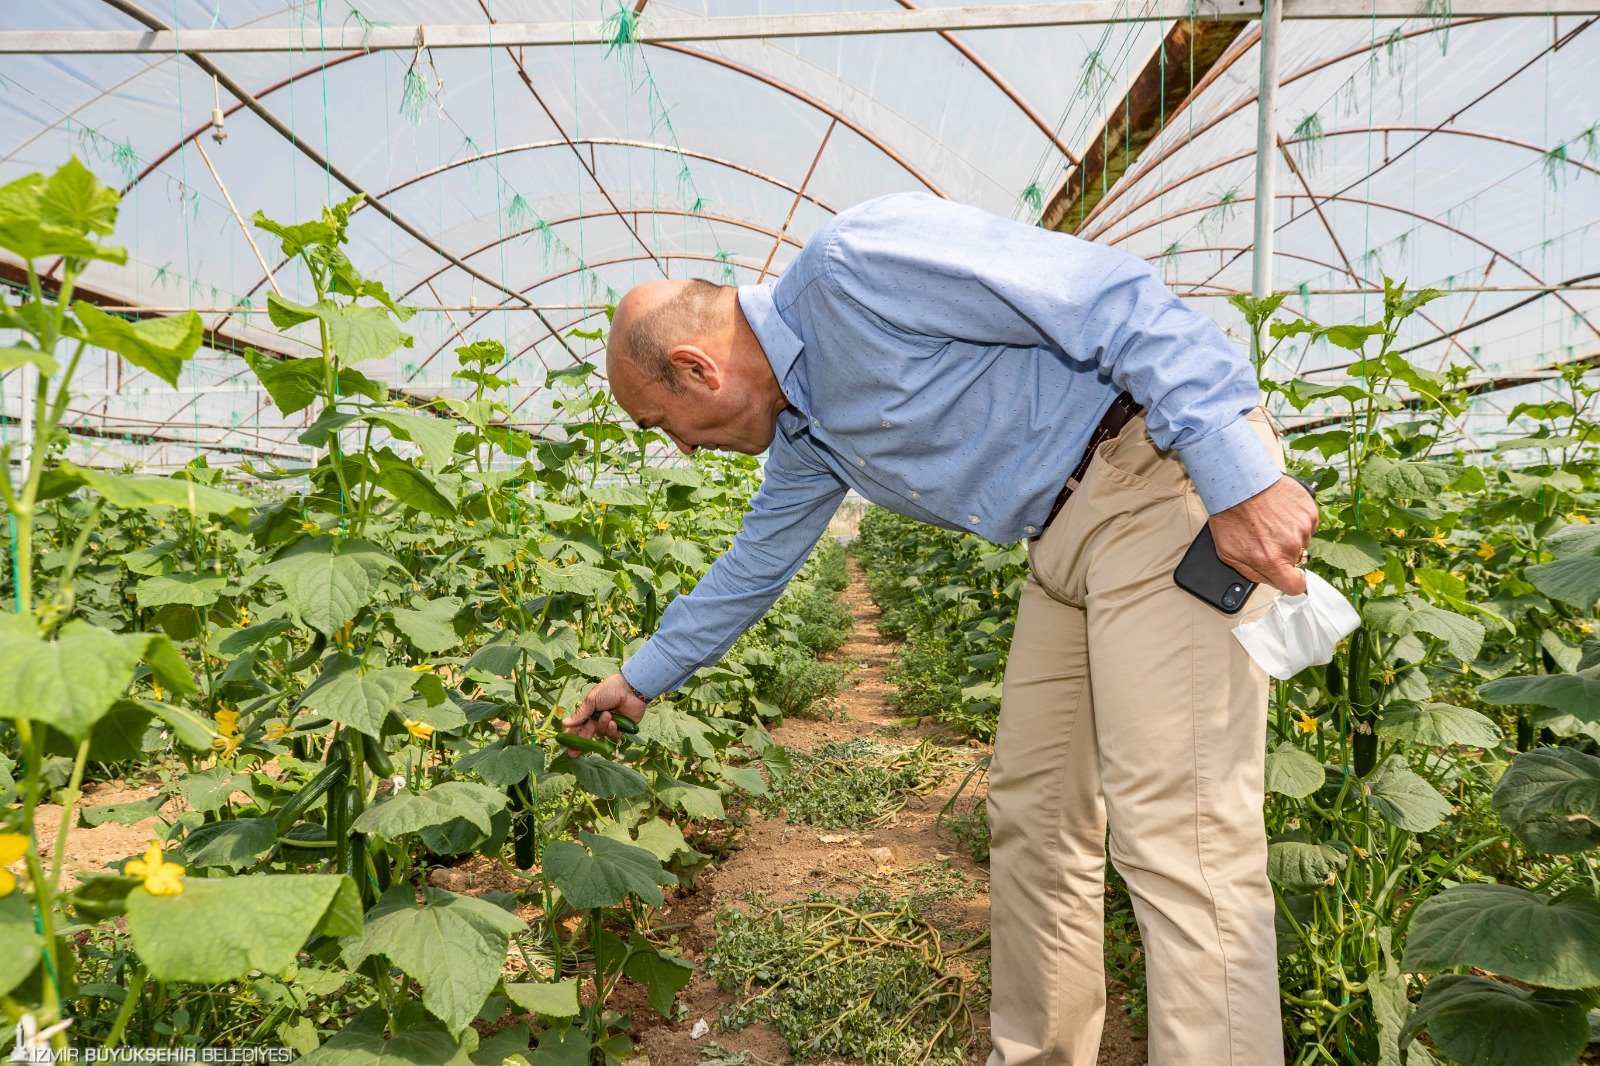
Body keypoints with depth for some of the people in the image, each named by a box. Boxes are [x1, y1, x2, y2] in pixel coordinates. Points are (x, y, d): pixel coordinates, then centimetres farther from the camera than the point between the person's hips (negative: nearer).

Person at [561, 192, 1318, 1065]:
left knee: (1178, 834, -11)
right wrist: (642, 677, 38)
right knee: (1033, 818, 11)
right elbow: (755, 564, 29)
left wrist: (1239, 470, -21)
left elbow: (1115, 299, -18)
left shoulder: (853, 259, -15)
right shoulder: (799, 430, 14)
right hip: (1069, 533, 9)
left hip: (1173, 474, -9)